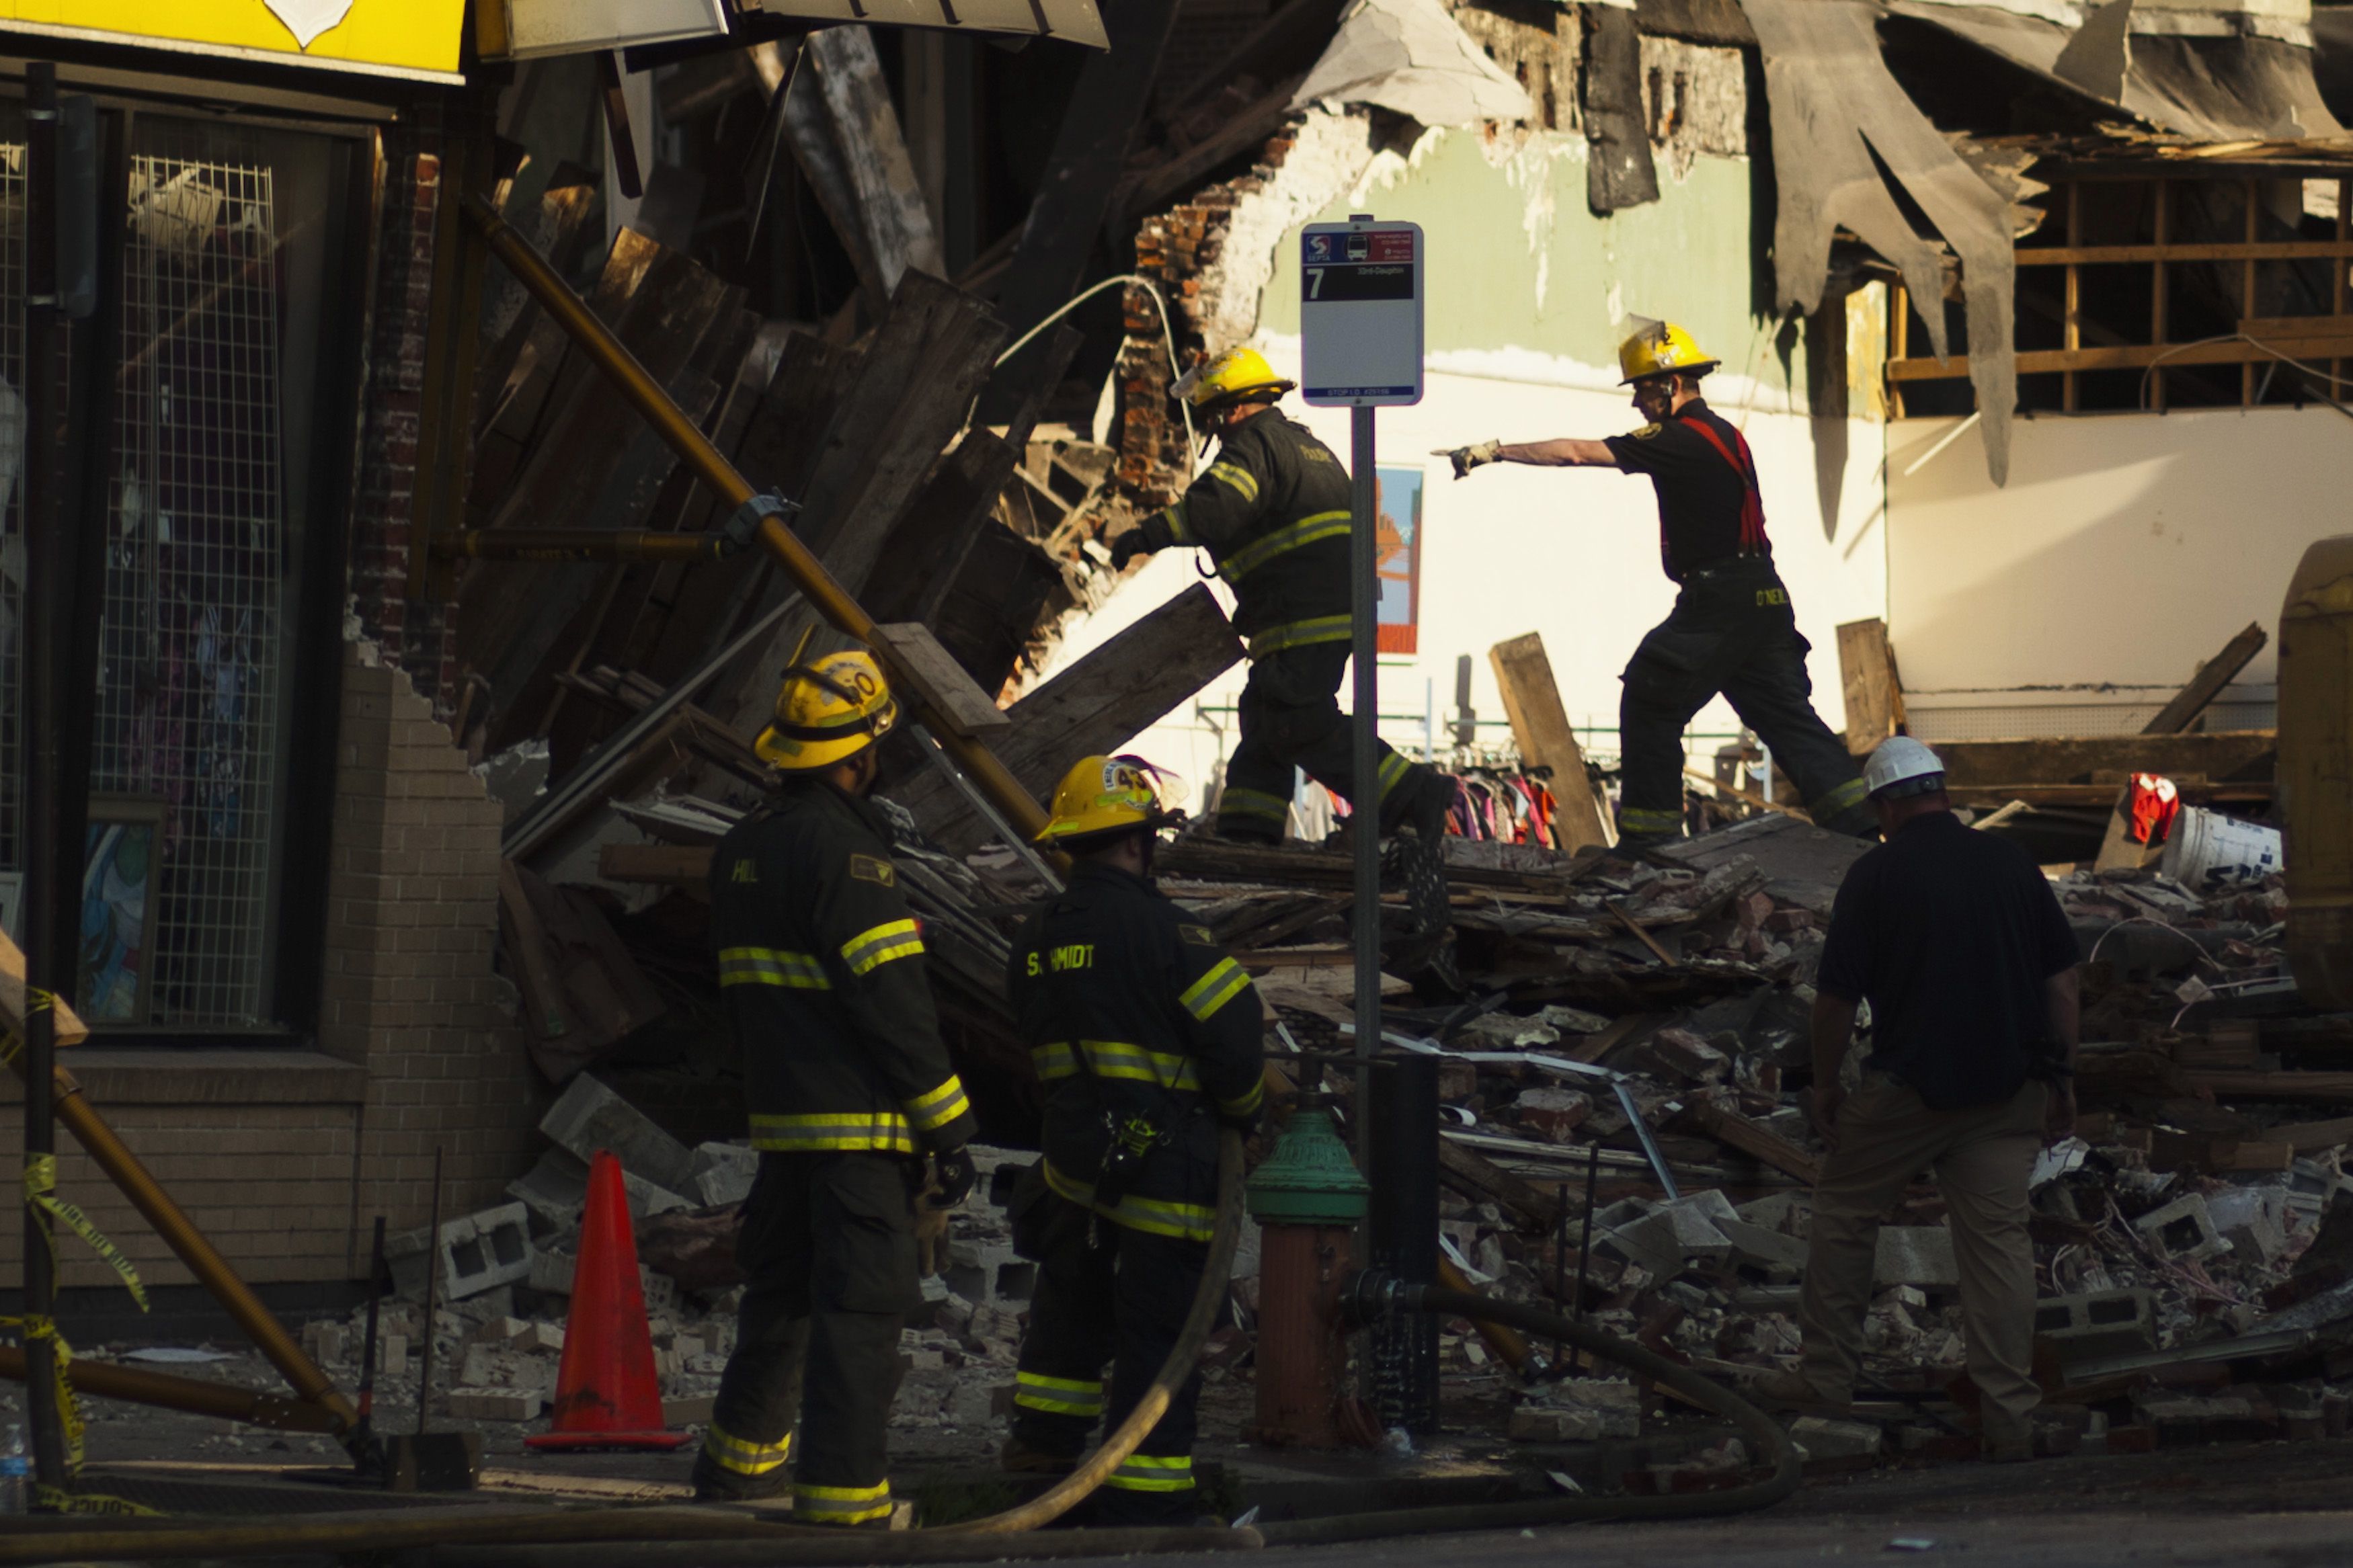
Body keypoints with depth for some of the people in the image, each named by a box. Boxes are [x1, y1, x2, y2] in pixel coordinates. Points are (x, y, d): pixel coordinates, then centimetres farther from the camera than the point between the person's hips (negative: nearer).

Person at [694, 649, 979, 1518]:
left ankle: (739, 1457, 34)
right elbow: (892, 1001, -18)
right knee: (859, 1311, -7)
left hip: (781, 1118, 9)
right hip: (859, 1122, -9)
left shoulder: (741, 850, 12)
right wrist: (947, 1128, -14)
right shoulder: (843, 851, -16)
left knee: (783, 1292, 22)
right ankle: (842, 1497, -11)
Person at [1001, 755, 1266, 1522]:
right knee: (1158, 1327, 0)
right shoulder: (1161, 929, -17)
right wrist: (1242, 1109, 4)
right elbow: (1233, 1035, -16)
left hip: (1074, 1156, 7)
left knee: (1072, 1292, 29)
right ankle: (1139, 1499, 2)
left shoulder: (1037, 940, 6)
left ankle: (1045, 1434, 41)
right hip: (1166, 1163, -7)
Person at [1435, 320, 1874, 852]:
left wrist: (1495, 452, -7)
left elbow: (1576, 453, -13)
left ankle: (1649, 837, 3)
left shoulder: (1681, 439, -12)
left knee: (1649, 706, 1)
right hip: (1763, 598, 9)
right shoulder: (1722, 434, 17)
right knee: (1787, 717, 8)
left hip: (1717, 604, -9)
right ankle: (1858, 825, 2)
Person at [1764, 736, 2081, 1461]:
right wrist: (2061, 1078, 14)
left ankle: (1828, 1379, 20)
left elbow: (1837, 996, -6)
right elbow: (2061, 978, 6)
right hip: (2009, 1091, 3)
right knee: (1999, 1238, 4)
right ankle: (2011, 1415, 0)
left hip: (1908, 1088, -3)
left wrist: (1825, 1083, 8)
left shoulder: (1875, 876, -8)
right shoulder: (2012, 864, 3)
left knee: (1843, 1212, 16)